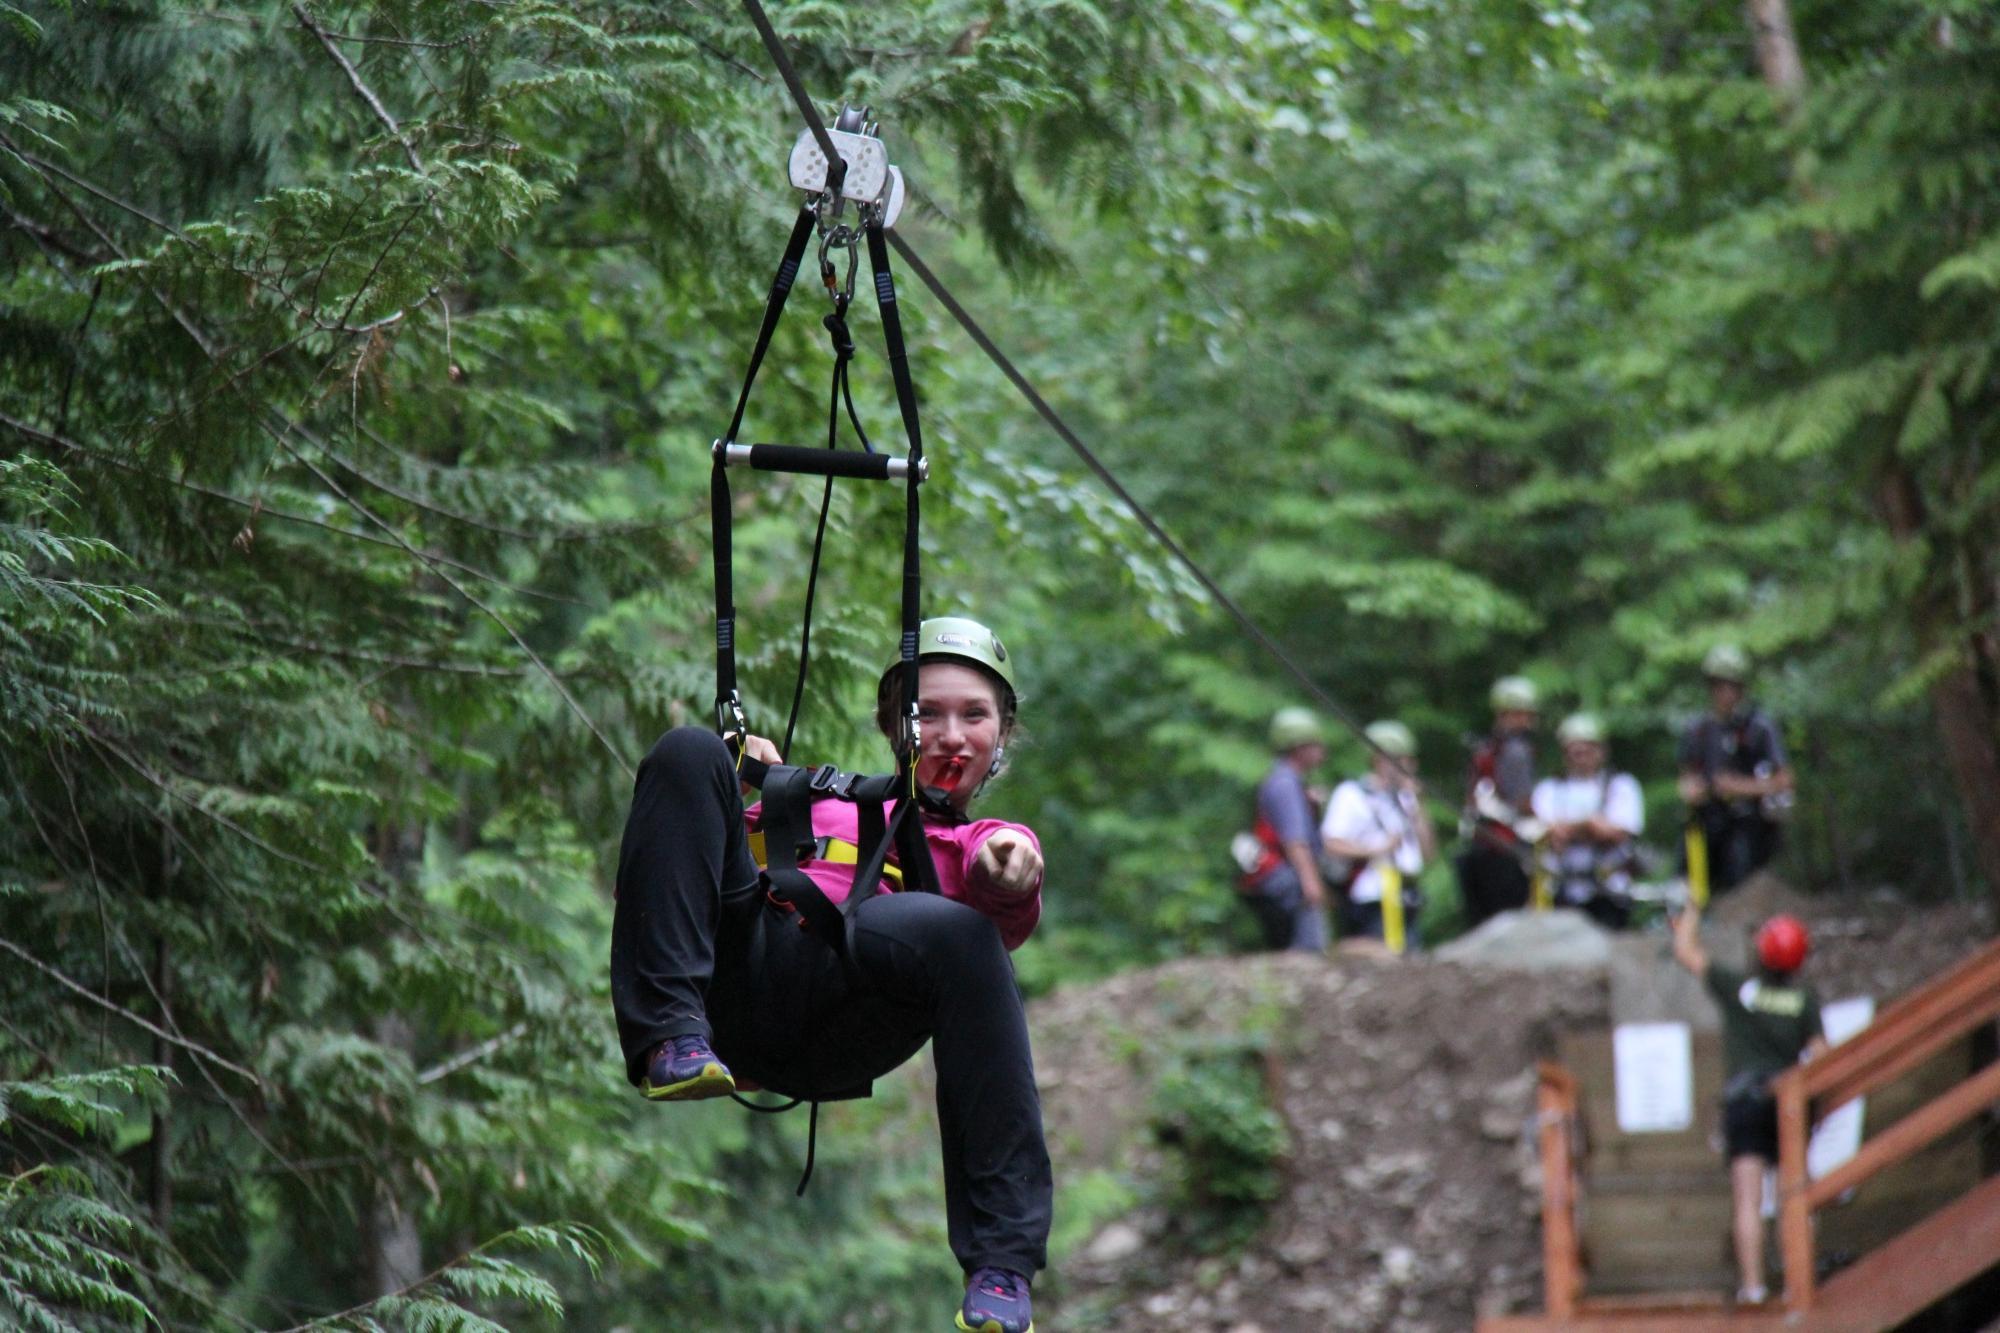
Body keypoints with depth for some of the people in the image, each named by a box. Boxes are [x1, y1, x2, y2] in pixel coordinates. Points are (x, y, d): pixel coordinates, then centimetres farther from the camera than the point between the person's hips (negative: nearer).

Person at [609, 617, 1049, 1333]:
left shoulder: (975, 843, 31)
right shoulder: (824, 795, 40)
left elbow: (1007, 903, 5)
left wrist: (1008, 859, -19)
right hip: (739, 960, 2)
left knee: (961, 934, -34)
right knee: (690, 752, -12)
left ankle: (1001, 1263, -35)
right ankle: (669, 1033, -28)